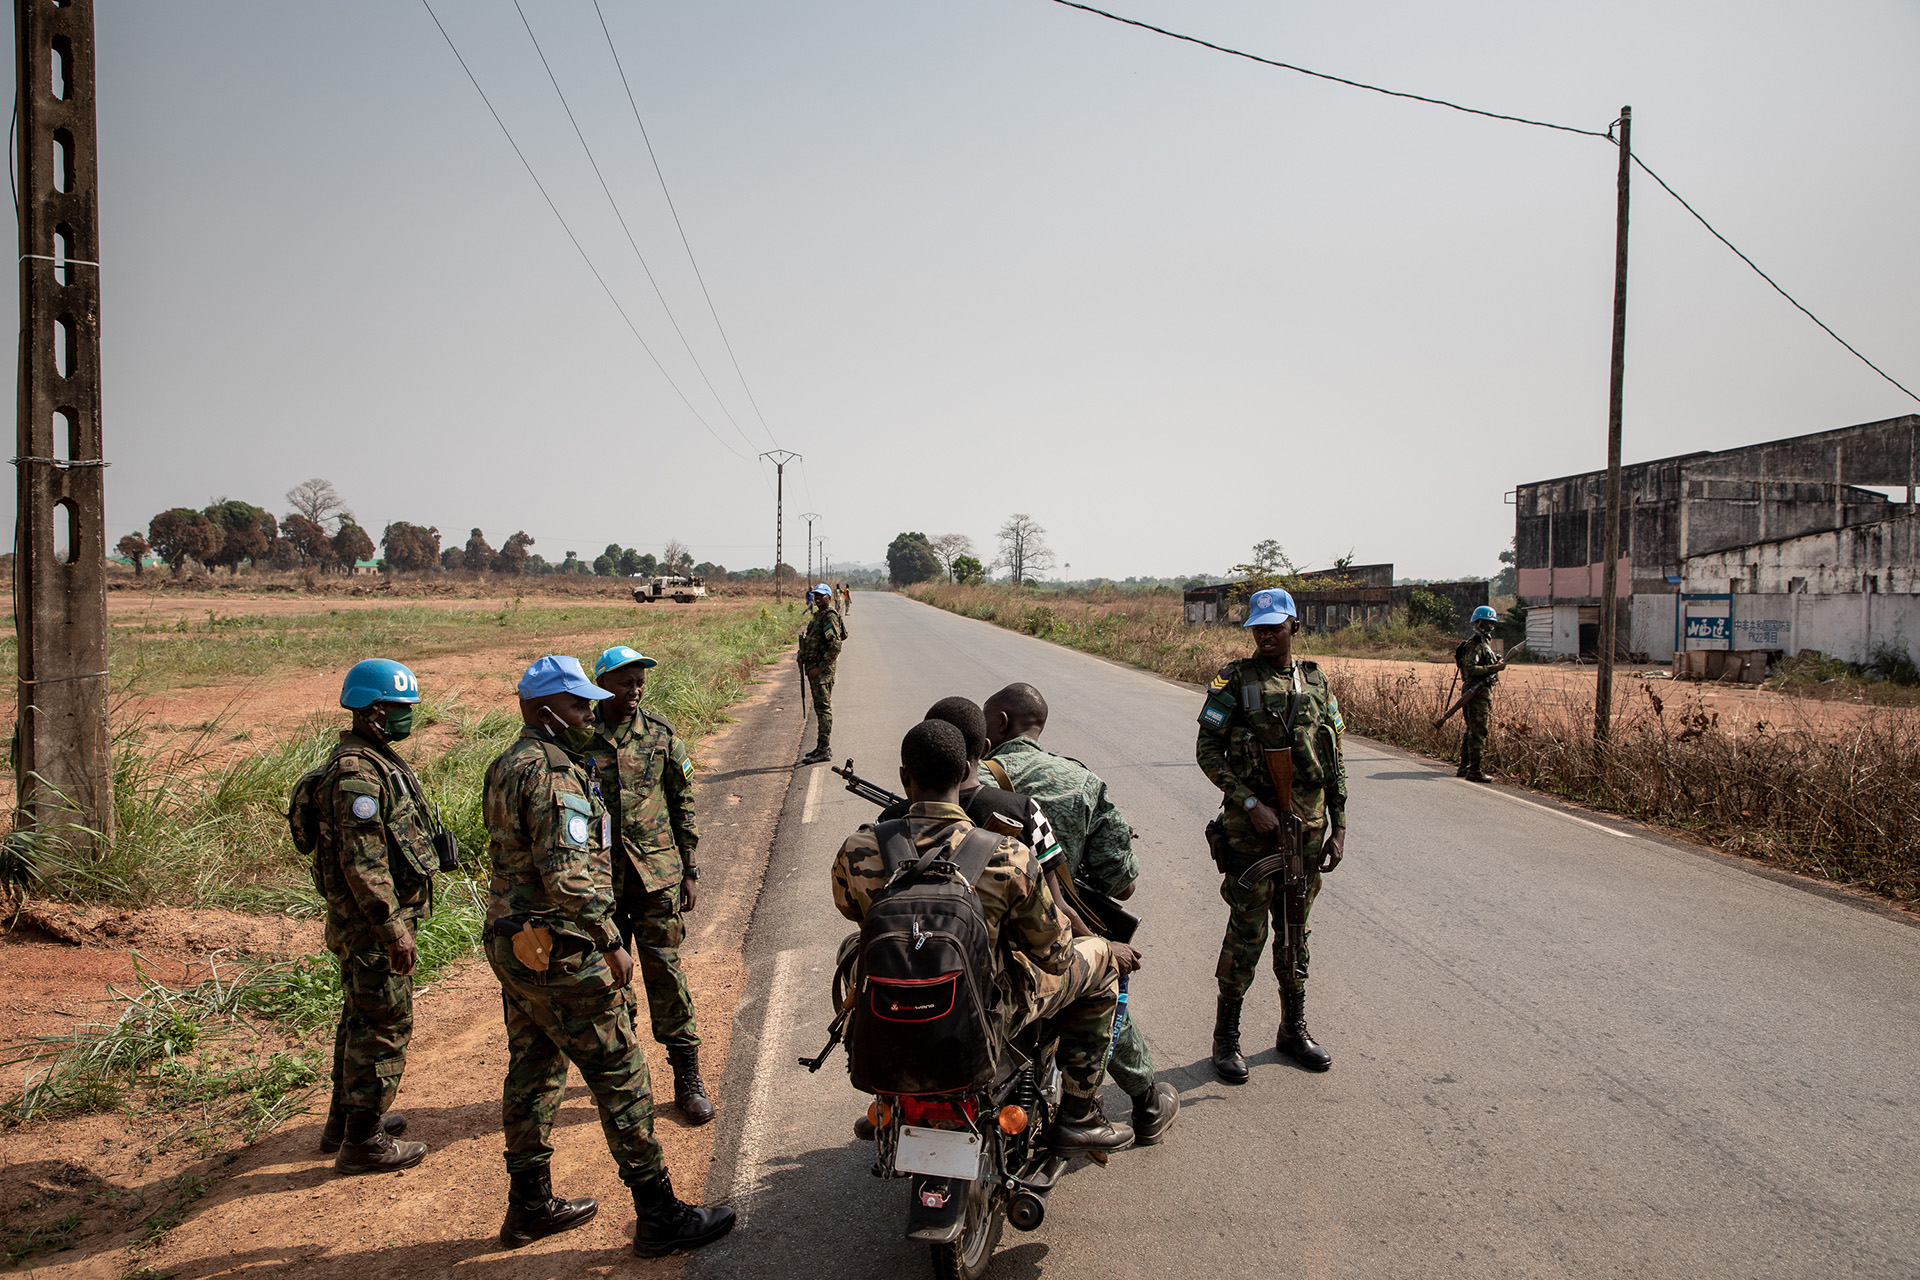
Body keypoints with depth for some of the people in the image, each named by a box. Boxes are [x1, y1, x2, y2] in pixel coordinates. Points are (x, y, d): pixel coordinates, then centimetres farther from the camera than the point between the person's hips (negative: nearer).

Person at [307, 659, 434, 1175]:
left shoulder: (371, 760, 11)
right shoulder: (358, 774, -23)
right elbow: (362, 863, -27)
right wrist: (393, 928, -25)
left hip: (363, 922, 11)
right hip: (372, 922, -11)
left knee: (362, 1018, 21)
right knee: (384, 1026, -1)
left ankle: (346, 1120, 34)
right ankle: (363, 1142, 9)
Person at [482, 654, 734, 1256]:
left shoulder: (506, 765, 12)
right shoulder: (554, 773, -20)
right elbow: (566, 875, -27)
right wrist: (611, 941, -22)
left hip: (512, 945, 10)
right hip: (559, 955, -10)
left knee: (533, 1071, 19)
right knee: (621, 1075, -2)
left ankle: (529, 1206, 32)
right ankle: (659, 1216, 6)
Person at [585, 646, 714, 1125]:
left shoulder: (660, 735, 2)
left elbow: (683, 803, 7)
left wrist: (689, 871, 5)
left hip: (656, 871, -1)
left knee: (664, 970, -1)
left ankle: (687, 1076, 8)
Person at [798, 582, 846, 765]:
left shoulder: (830, 617, -14)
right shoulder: (818, 616, 17)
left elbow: (835, 647, -22)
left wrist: (819, 668, -21)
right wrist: (806, 663, 15)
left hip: (823, 669, -10)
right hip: (814, 667, 10)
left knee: (823, 708, -9)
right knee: (820, 707, 13)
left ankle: (823, 750, -8)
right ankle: (823, 747, 19)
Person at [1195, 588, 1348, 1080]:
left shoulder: (1316, 683, 8)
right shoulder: (1233, 680, -4)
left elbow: (1334, 762, 12)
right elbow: (1208, 750, -7)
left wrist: (1338, 826, 7)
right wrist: (1250, 803, -15)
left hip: (1308, 826, 4)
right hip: (1252, 823, -4)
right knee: (1248, 930, -2)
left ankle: (1293, 1030, 27)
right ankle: (1227, 1035, 12)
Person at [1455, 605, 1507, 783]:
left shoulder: (1485, 642, 20)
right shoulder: (1475, 644, -13)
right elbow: (1470, 668, -23)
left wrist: (1498, 662, 10)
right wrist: (1494, 668, -25)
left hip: (1483, 691, 11)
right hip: (1477, 692, -11)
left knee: (1472, 730, 15)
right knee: (1478, 731, -10)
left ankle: (1464, 767, 22)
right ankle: (1474, 770, -8)